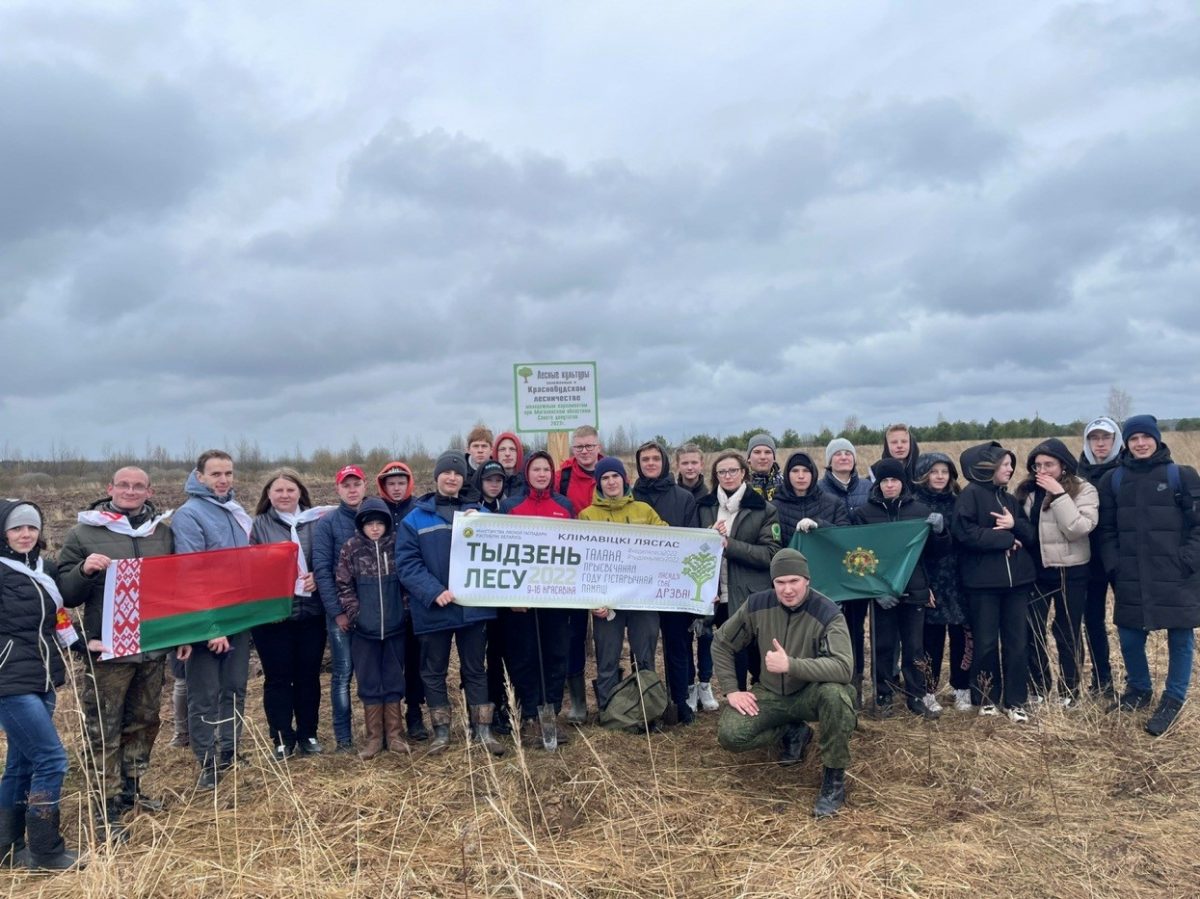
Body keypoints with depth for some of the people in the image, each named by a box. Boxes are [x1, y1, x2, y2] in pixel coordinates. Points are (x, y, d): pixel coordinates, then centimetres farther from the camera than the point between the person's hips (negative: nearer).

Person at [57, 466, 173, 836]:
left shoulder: (163, 531, 6)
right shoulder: (83, 532, -3)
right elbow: (65, 593, -3)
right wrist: (84, 570, -22)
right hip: (109, 648, -4)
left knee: (144, 722, 16)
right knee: (104, 730, 1)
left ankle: (130, 788, 33)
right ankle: (105, 807, 12)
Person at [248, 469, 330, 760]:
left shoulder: (316, 521, 3)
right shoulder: (259, 525, 0)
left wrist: (318, 576, -10)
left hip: (310, 611, 2)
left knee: (309, 675, 10)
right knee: (278, 677, 6)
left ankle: (307, 735, 23)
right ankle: (282, 739, 18)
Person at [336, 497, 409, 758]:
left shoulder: (397, 544, 0)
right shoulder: (351, 548, -1)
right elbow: (343, 585, 0)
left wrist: (406, 609, 0)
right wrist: (354, 612, -8)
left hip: (394, 626, 0)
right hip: (364, 628, 0)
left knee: (393, 681, 9)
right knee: (369, 683, 7)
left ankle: (394, 735, 19)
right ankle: (374, 737, 17)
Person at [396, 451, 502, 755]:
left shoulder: (479, 513, 9)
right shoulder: (415, 518, 0)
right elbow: (407, 563, -7)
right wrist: (433, 591, -20)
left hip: (474, 606, 1)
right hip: (433, 610, -1)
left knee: (475, 669, 10)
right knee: (434, 672, 9)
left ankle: (483, 729, 18)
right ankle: (441, 731, 23)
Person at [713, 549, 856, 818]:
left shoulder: (828, 613, -22)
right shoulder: (757, 604, -11)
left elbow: (844, 668, -35)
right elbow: (721, 643, 2)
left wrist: (790, 664, -41)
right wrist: (732, 690, -6)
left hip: (811, 694, -3)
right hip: (770, 694, 3)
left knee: (835, 693, -37)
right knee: (730, 736, -18)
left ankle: (834, 778, -16)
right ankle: (793, 734, 12)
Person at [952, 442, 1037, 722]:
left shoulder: (1010, 499, 16)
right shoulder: (970, 494, -6)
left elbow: (1031, 535, 13)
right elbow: (965, 532, -18)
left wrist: (1015, 525, -9)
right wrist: (1005, 539, -11)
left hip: (1016, 579, 6)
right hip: (983, 581, -6)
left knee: (1018, 642, 6)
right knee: (986, 643, 3)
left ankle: (1016, 700, 16)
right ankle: (985, 698, 17)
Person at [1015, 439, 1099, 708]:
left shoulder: (1084, 490, -8)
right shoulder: (1028, 490, 4)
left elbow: (1078, 529, -21)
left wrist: (1059, 494, -23)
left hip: (1070, 572, -4)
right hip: (1035, 570, 4)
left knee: (1068, 633, 9)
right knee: (1032, 631, 9)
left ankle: (1069, 691, 23)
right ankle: (1038, 689, 24)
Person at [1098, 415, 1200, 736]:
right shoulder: (1113, 480, 7)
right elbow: (1107, 529, 10)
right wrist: (1113, 566, 0)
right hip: (1131, 577, 3)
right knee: (1129, 637, 10)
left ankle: (1173, 699, 22)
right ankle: (1139, 689, 33)